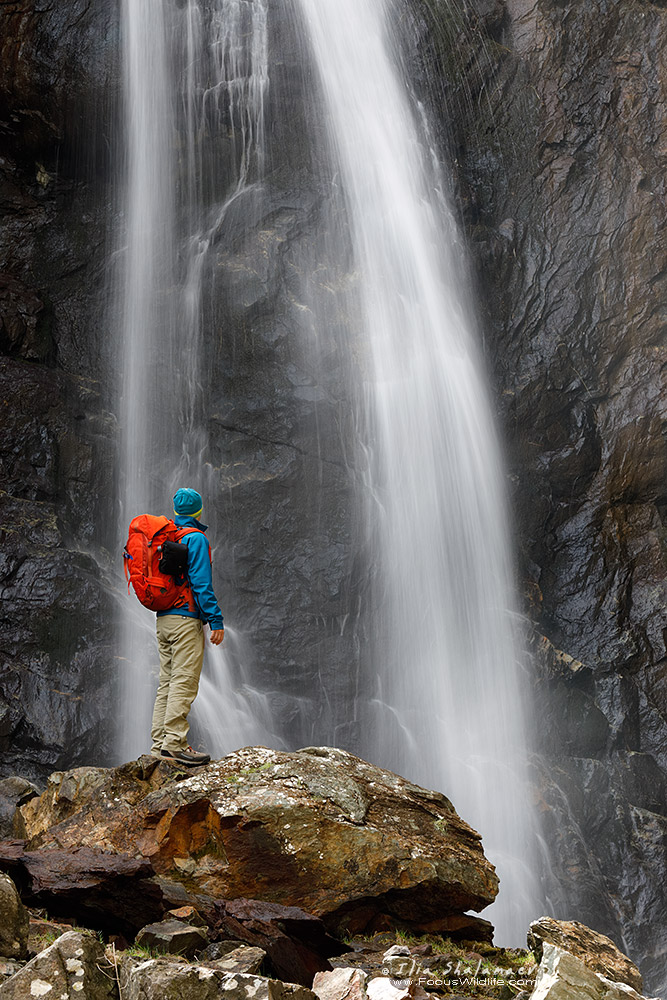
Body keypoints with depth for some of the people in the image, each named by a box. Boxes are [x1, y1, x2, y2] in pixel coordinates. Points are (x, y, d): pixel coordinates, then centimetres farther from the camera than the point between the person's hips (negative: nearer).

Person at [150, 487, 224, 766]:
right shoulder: (196, 539, -8)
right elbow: (201, 583, -15)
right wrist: (216, 620, -14)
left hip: (163, 618, 8)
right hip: (186, 620, -8)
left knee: (167, 682, 10)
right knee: (184, 682, -8)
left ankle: (159, 743, 9)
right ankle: (174, 743, -12)